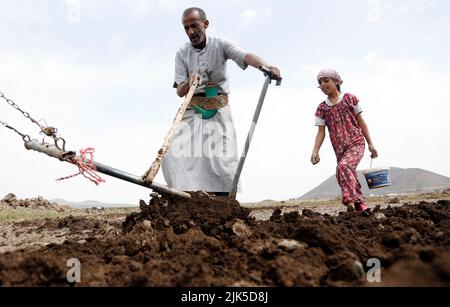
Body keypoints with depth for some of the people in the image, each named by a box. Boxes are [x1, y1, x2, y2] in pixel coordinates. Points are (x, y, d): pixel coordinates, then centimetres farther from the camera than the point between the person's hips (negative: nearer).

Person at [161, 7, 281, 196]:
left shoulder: (220, 45, -2)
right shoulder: (182, 54, 5)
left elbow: (246, 56, -21)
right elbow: (180, 91, -1)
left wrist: (266, 66, -42)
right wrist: (190, 82, -25)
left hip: (218, 110, -2)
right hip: (192, 110, 2)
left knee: (222, 157, -10)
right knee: (174, 155, -12)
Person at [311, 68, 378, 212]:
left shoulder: (349, 98, 4)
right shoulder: (322, 108, 10)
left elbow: (361, 122, 7)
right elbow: (321, 132, 5)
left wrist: (370, 144, 5)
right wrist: (315, 151, -11)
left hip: (356, 143, -4)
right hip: (340, 149, 4)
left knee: (343, 166, -31)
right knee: (350, 176, 6)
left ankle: (350, 200, -37)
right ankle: (361, 207, 18)